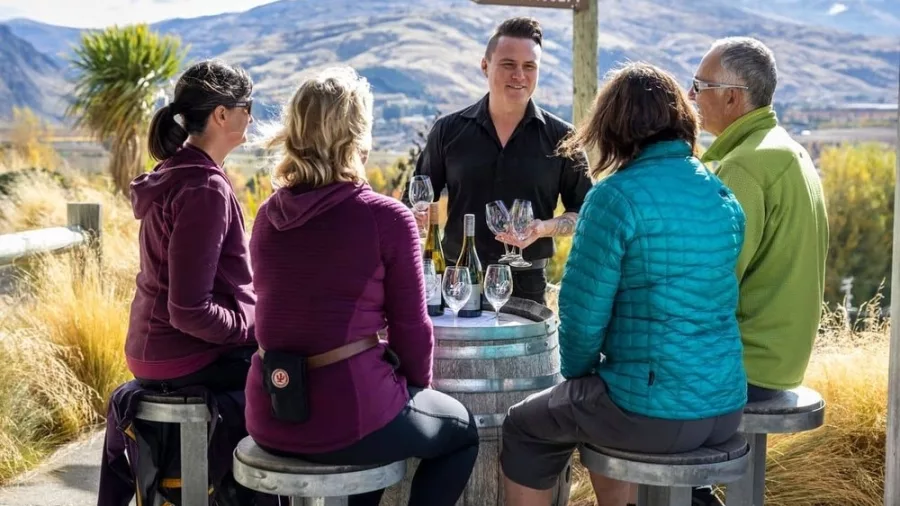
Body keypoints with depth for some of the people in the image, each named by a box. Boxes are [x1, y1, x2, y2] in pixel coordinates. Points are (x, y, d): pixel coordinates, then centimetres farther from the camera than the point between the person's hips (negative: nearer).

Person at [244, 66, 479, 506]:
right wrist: (417, 387, 14)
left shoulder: (269, 215, 5)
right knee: (460, 428, 24)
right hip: (348, 417, -6)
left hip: (270, 420, 6)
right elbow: (412, 330, -7)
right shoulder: (387, 217, -12)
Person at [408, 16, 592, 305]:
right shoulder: (448, 131, 3)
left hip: (526, 284, 0)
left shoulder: (561, 138, 1)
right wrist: (418, 216, -12)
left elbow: (584, 214, 4)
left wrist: (544, 228, -14)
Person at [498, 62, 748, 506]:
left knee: (523, 427, 18)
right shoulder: (723, 196, 7)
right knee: (604, 406, 35)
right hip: (725, 407, 7)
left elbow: (584, 312, -14)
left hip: (654, 413, -7)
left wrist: (576, 374, 8)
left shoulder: (618, 195, -15)